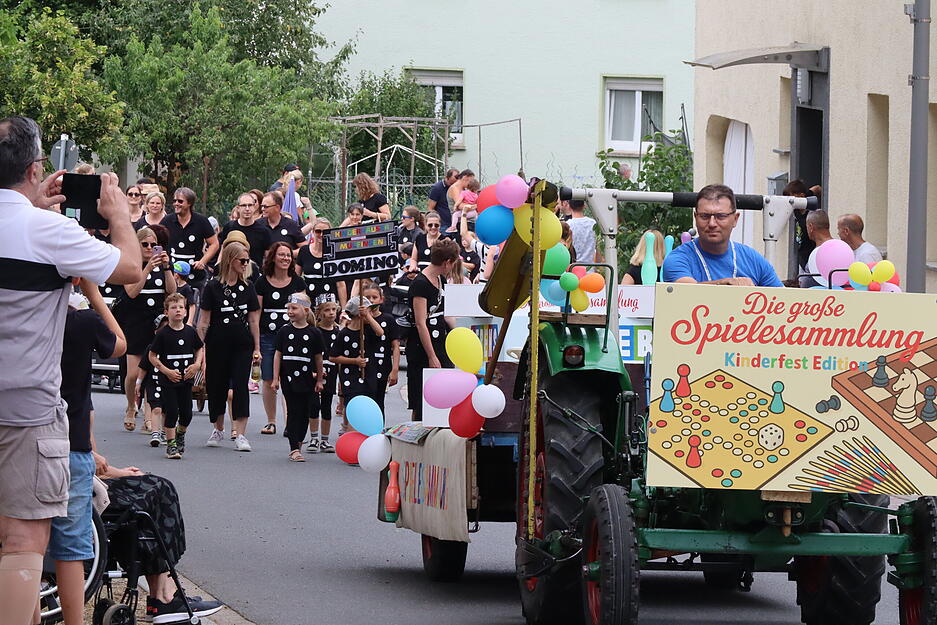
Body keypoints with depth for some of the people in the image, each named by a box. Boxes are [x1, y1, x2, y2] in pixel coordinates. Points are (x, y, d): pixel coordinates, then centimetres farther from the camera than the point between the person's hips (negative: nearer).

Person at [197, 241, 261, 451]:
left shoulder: (247, 288, 8)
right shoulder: (213, 287, -2)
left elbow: (253, 319, 11)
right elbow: (204, 320, -2)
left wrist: (257, 348, 8)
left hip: (242, 346, 2)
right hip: (218, 345, -2)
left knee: (240, 386, -8)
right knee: (217, 386, 7)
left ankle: (240, 435, -11)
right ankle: (218, 429, 27)